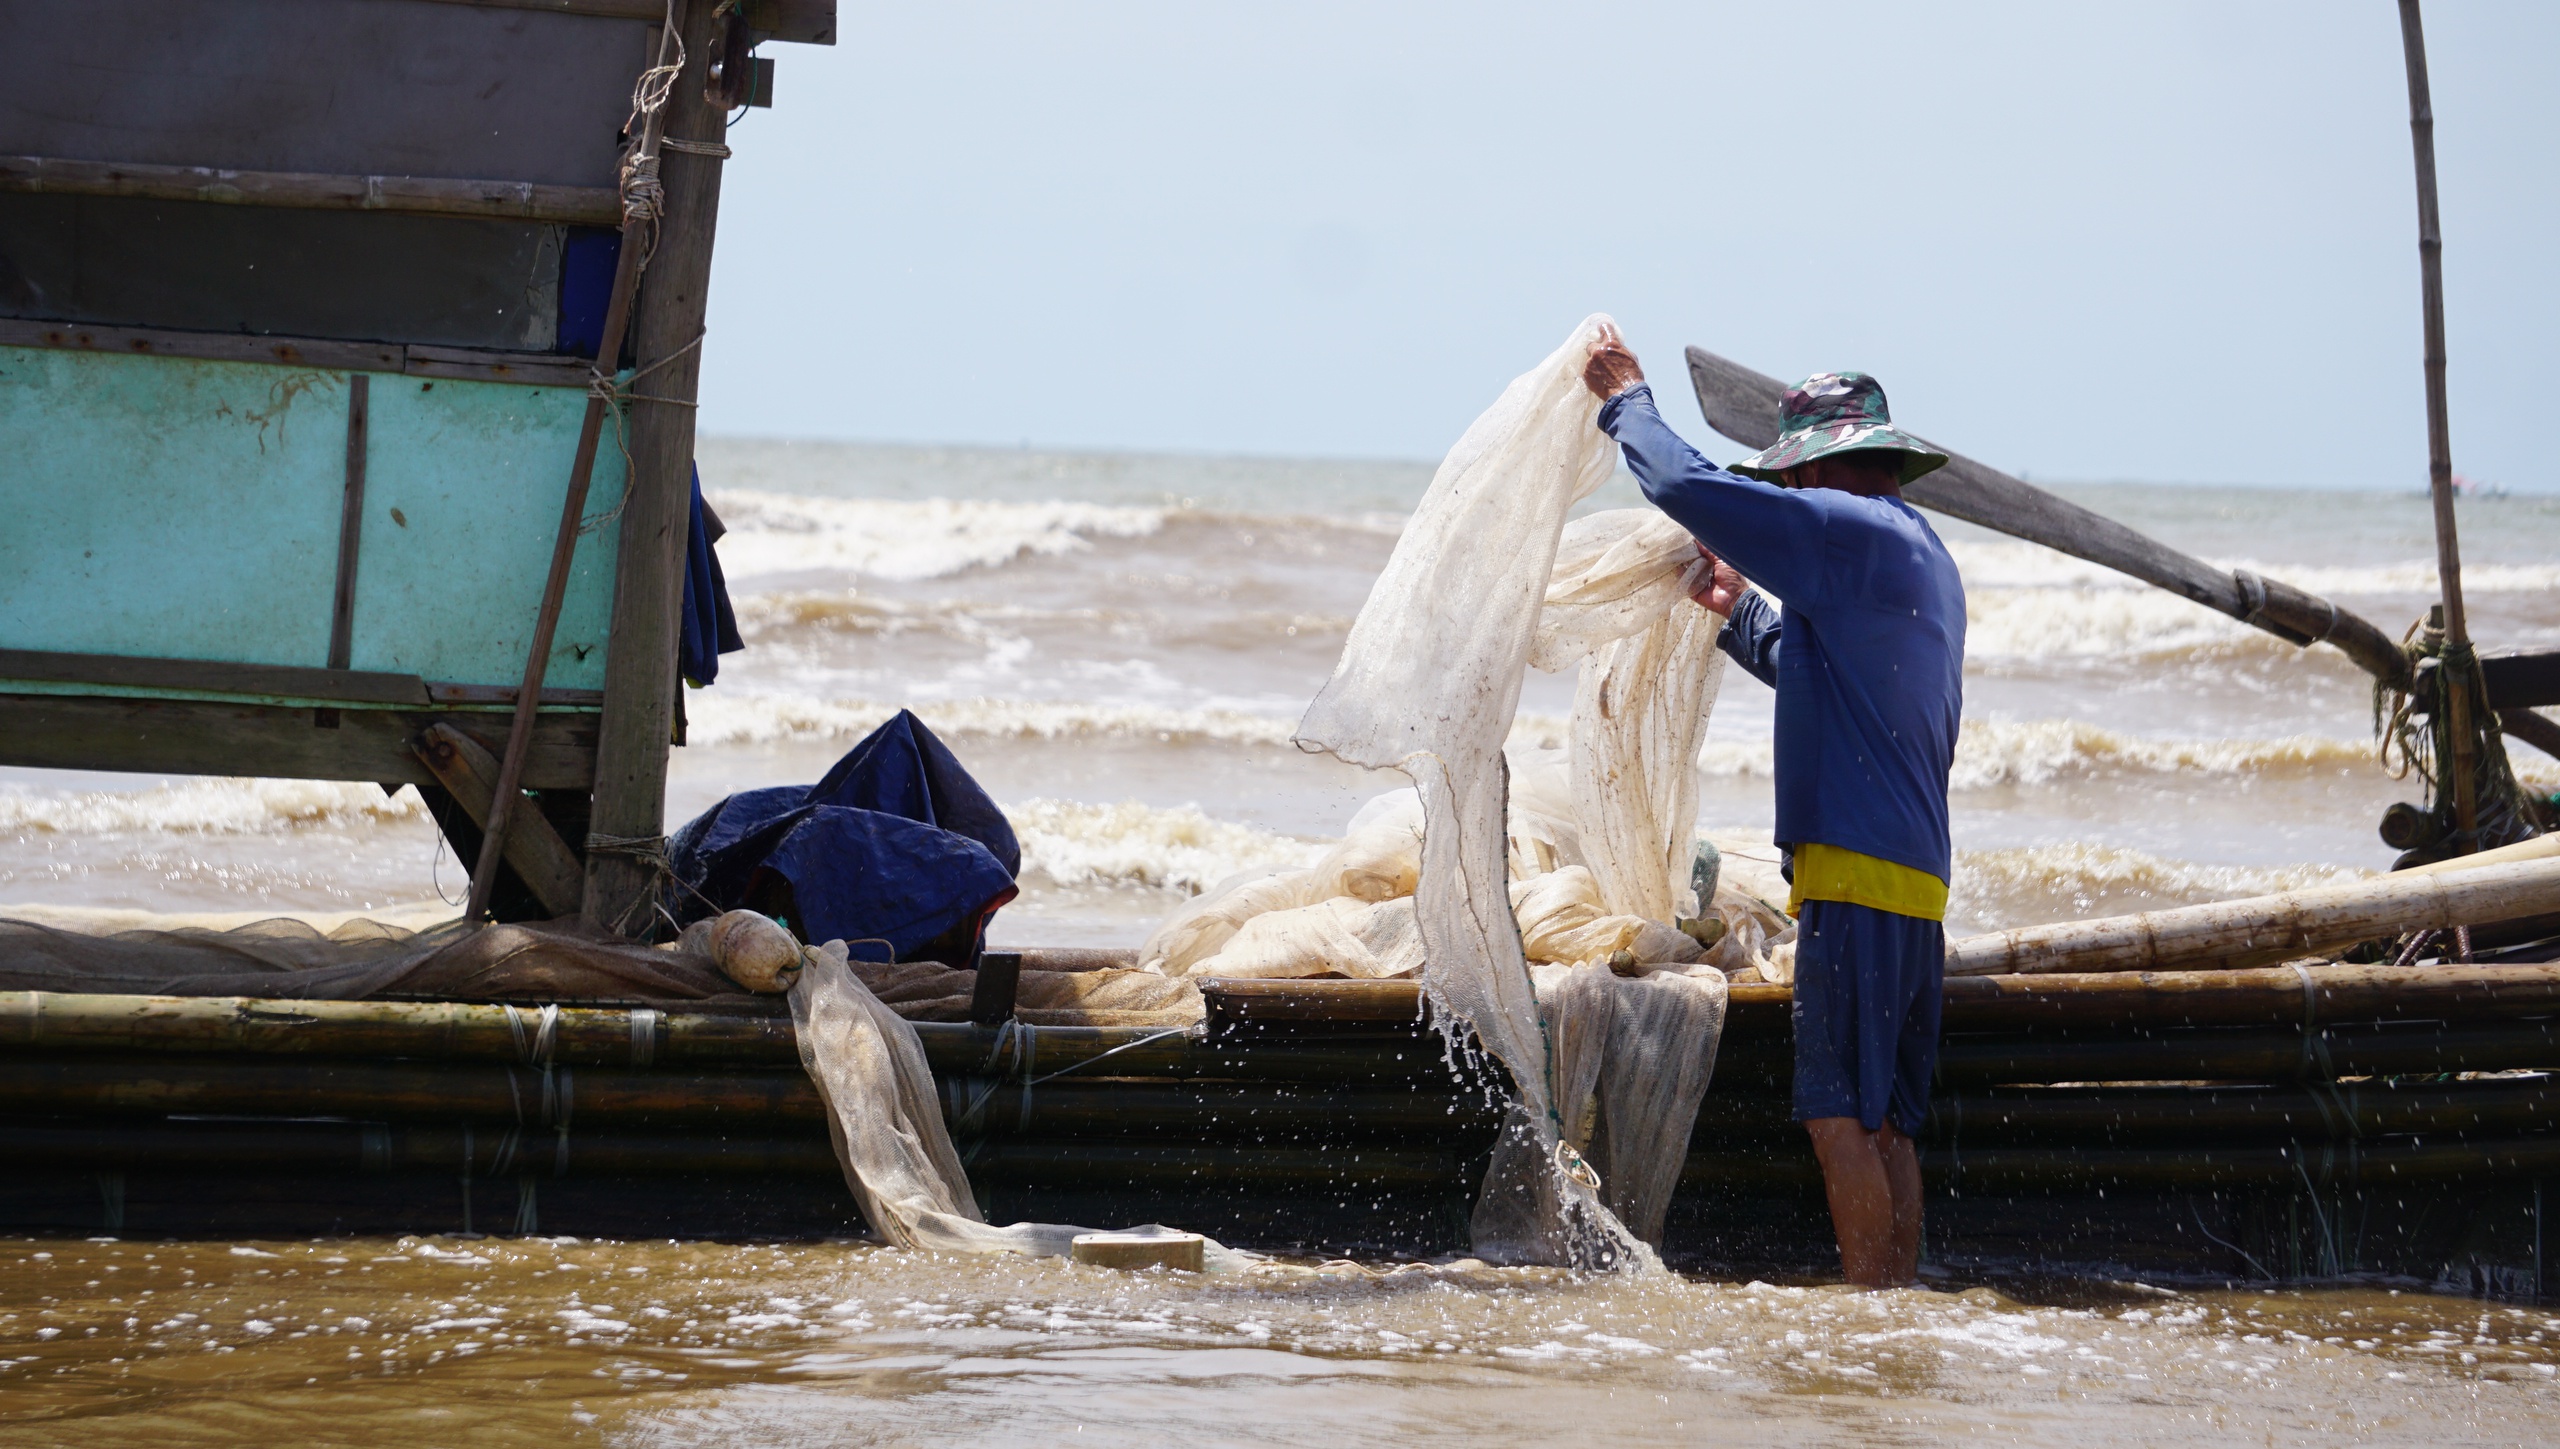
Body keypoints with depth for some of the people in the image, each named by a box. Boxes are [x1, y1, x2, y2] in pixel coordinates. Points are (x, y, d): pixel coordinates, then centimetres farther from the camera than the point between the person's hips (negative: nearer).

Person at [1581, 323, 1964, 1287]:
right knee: (1884, 1120, 10)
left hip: (1857, 879, -10)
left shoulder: (1852, 530, -10)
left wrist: (1626, 399, 3)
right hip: (1915, 881, 10)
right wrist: (1741, 611, 38)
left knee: (1841, 1112, -9)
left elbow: (1686, 486, -12)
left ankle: (1873, 1310, -10)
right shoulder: (1919, 553, 21)